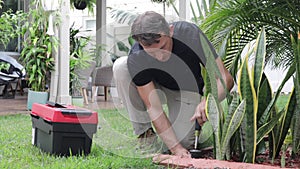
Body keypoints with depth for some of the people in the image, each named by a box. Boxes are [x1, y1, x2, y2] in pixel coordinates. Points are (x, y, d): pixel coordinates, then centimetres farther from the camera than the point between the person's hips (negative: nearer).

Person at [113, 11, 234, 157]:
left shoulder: (189, 33, -33)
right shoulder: (136, 59, -33)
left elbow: (225, 78, -30)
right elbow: (154, 109, -29)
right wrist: (176, 149, -37)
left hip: (187, 90, -1)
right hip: (155, 89, 1)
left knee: (183, 143, -24)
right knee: (120, 66, -28)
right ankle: (144, 131, -14)